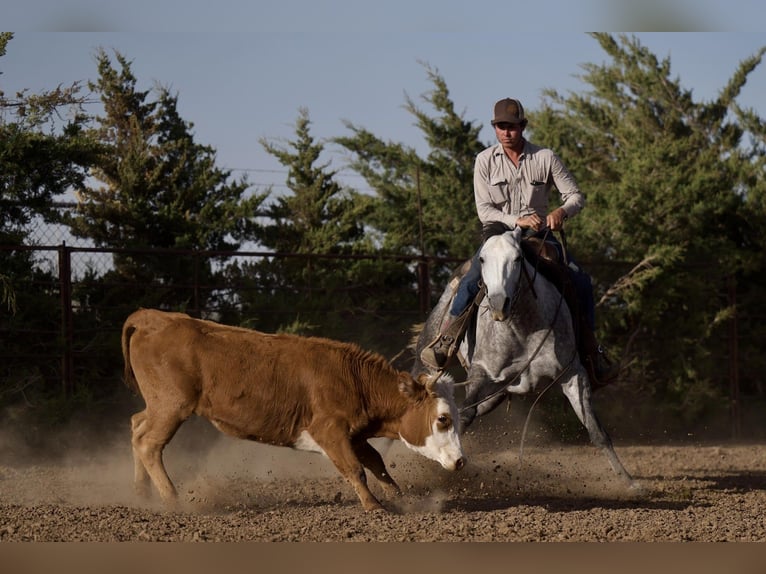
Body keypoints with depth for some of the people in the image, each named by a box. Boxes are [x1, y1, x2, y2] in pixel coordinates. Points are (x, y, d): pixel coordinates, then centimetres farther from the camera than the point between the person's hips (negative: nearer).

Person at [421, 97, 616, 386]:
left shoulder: (545, 158, -3)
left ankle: (589, 349, 2)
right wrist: (517, 220, -23)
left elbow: (576, 196, -1)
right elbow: (484, 210, -7)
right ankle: (444, 343, -18)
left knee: (581, 283, -14)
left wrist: (562, 211, -24)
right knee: (471, 281, -29)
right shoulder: (485, 160, -3)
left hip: (540, 234, 1)